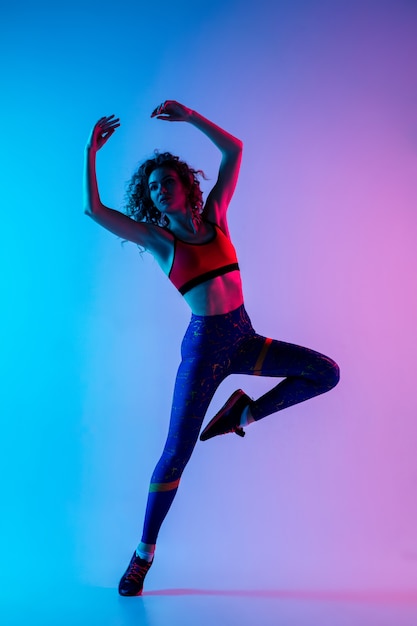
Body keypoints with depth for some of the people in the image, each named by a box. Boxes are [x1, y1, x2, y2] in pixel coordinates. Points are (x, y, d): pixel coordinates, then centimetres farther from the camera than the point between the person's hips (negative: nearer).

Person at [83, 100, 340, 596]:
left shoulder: (213, 217, 8)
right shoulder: (155, 237, 0)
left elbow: (234, 151, 7)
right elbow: (93, 209, -9)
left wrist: (190, 117, 4)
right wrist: (92, 152, -7)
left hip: (242, 339, 4)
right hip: (203, 344, -4)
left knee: (326, 373, -3)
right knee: (176, 452, -5)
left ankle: (245, 411, 11)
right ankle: (144, 553, 14)